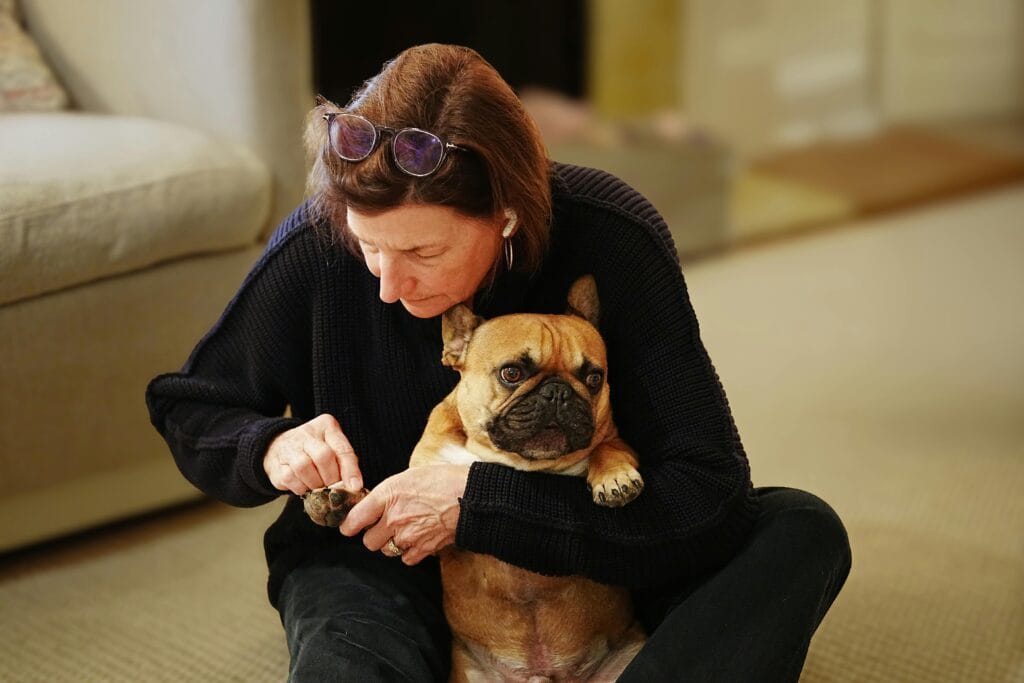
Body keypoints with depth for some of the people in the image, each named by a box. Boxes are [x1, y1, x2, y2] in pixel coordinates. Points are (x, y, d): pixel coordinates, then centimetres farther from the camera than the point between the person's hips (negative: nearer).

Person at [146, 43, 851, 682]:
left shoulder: (613, 240, -23)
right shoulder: (316, 248, -19)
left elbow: (706, 496, -26)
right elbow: (188, 407, 1)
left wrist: (476, 501, -32)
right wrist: (268, 449, -23)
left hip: (575, 553, 1)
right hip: (374, 563, -1)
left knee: (801, 531, -25)